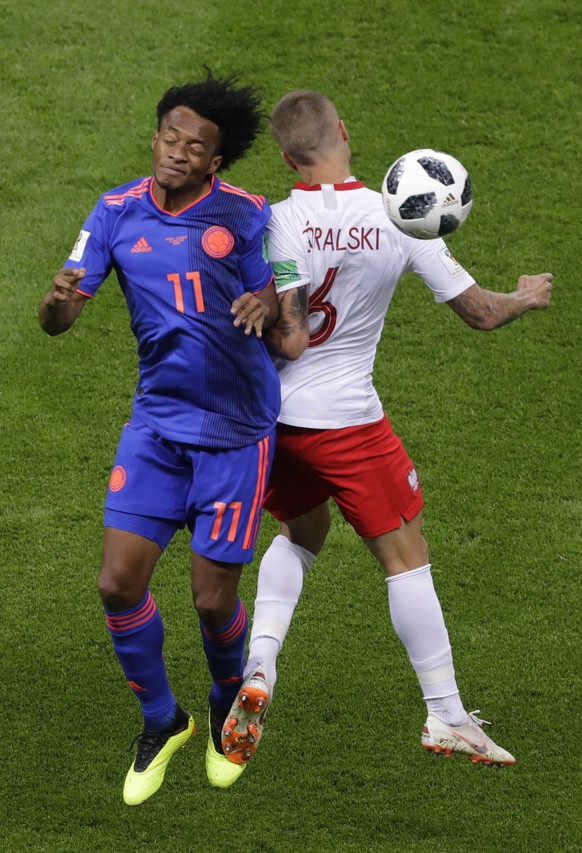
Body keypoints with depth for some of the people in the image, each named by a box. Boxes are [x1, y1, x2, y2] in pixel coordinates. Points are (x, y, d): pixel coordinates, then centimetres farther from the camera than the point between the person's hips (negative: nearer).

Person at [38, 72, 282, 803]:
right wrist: (58, 301, -27)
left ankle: (230, 708, 32)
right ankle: (161, 722, 19)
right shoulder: (117, 212, -2)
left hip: (235, 430, -3)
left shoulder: (246, 215, -8)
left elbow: (277, 300, -2)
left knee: (212, 598, -1)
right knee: (119, 581, -6)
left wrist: (262, 305, -27)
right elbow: (57, 320, -3)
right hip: (156, 420, 3)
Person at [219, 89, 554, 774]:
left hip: (272, 411, 2)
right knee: (406, 558, 8)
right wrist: (527, 298, 19)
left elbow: (287, 339, -21)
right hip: (347, 419, -2)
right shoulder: (399, 220, -10)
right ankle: (445, 717, 10)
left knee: (302, 533, 26)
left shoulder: (280, 222, -14)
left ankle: (258, 670, 10)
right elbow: (479, 313, 0)